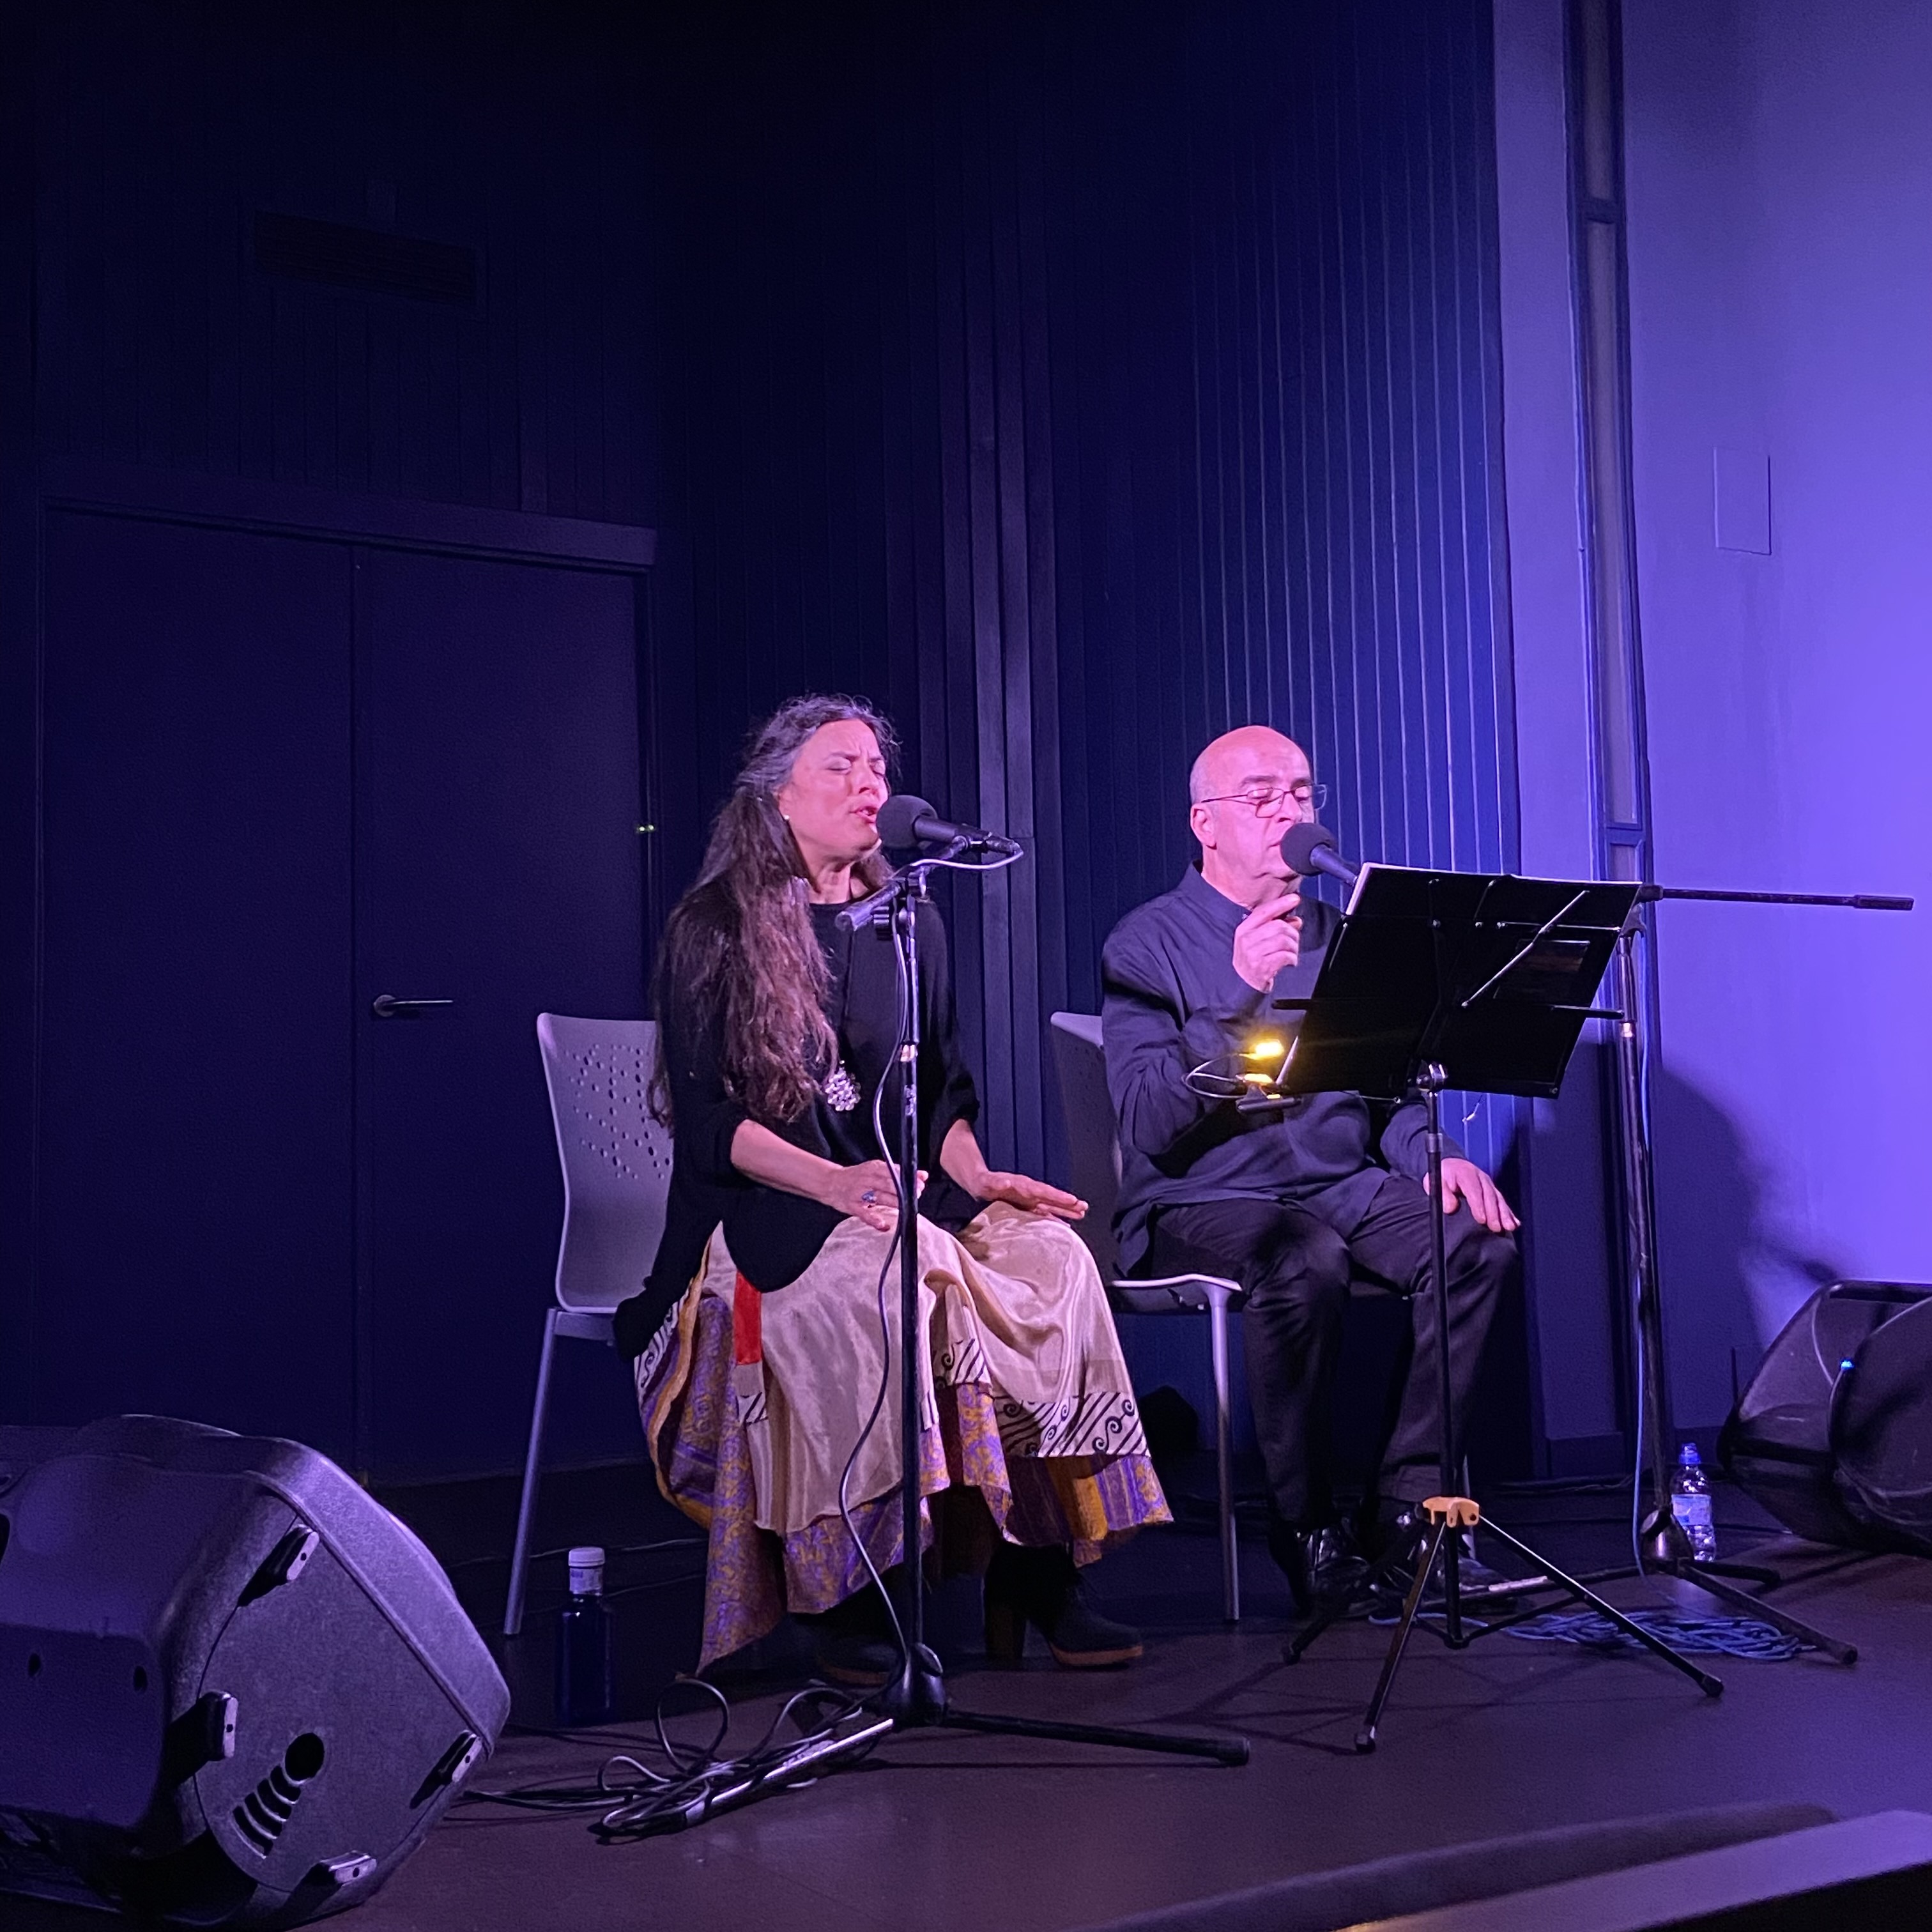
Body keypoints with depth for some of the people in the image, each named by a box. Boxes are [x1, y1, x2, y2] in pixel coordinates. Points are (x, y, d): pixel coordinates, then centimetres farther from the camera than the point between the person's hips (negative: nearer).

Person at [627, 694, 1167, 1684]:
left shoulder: (910, 926, 18)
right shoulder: (712, 930, 1)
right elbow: (706, 1117, -8)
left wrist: (978, 1177, -5)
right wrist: (836, 1183, -23)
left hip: (904, 1198, 5)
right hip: (763, 1212, -5)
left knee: (1052, 1254, -25)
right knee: (877, 1279, -38)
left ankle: (1037, 1576, -25)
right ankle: (851, 1605, -30)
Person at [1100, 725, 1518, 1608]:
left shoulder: (1337, 938, 15)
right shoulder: (1148, 945, -3)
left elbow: (1387, 1088, 17)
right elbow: (1149, 1123, -15)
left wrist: (1437, 1155, -5)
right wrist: (1239, 996, -23)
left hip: (1343, 1186, 6)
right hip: (1200, 1204, -5)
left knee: (1478, 1235, -21)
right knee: (1305, 1262, -36)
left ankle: (1407, 1503, -12)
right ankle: (1306, 1531, -19)